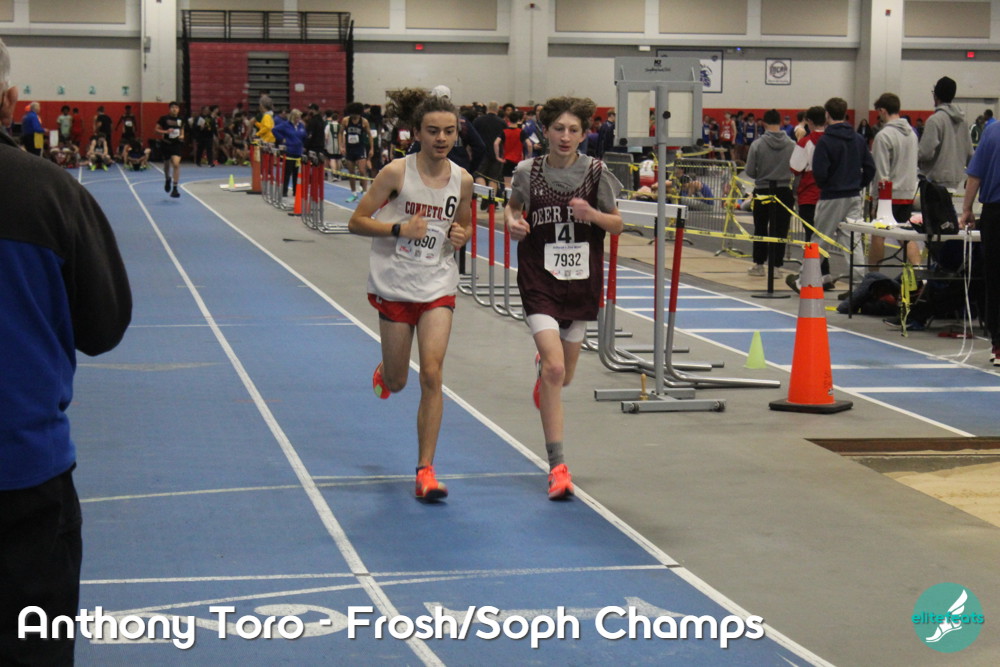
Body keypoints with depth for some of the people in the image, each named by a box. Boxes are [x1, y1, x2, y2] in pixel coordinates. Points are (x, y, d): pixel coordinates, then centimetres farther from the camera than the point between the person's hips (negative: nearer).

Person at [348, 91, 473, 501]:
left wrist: (461, 236, -6)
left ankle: (425, 470, -4)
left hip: (439, 286, 2)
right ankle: (383, 372, 51)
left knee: (432, 374, -11)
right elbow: (357, 221, -8)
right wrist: (399, 227, -22)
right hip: (395, 285, -1)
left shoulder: (462, 180, 0)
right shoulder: (396, 173, -11)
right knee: (397, 382, 10)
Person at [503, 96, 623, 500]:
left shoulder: (596, 173, -4)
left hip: (582, 282, 2)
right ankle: (557, 467, -11)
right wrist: (512, 221, -9)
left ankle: (542, 365, 57)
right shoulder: (528, 172, -5)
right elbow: (513, 206, 14)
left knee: (563, 376, 15)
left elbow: (618, 225, 3)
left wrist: (593, 215, -17)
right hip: (539, 281, -2)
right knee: (554, 369, -18)